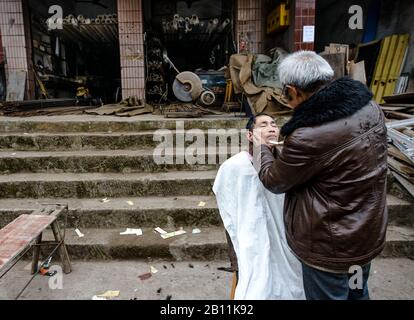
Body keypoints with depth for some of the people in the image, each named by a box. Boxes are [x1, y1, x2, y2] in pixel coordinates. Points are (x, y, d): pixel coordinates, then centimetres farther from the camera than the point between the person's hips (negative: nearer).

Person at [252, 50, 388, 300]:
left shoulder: (308, 137, -33)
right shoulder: (370, 107, -8)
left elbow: (274, 181, -14)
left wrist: (261, 147, 3)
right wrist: (287, 148, 8)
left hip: (330, 246, -7)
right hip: (369, 233, 7)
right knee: (357, 293, 29)